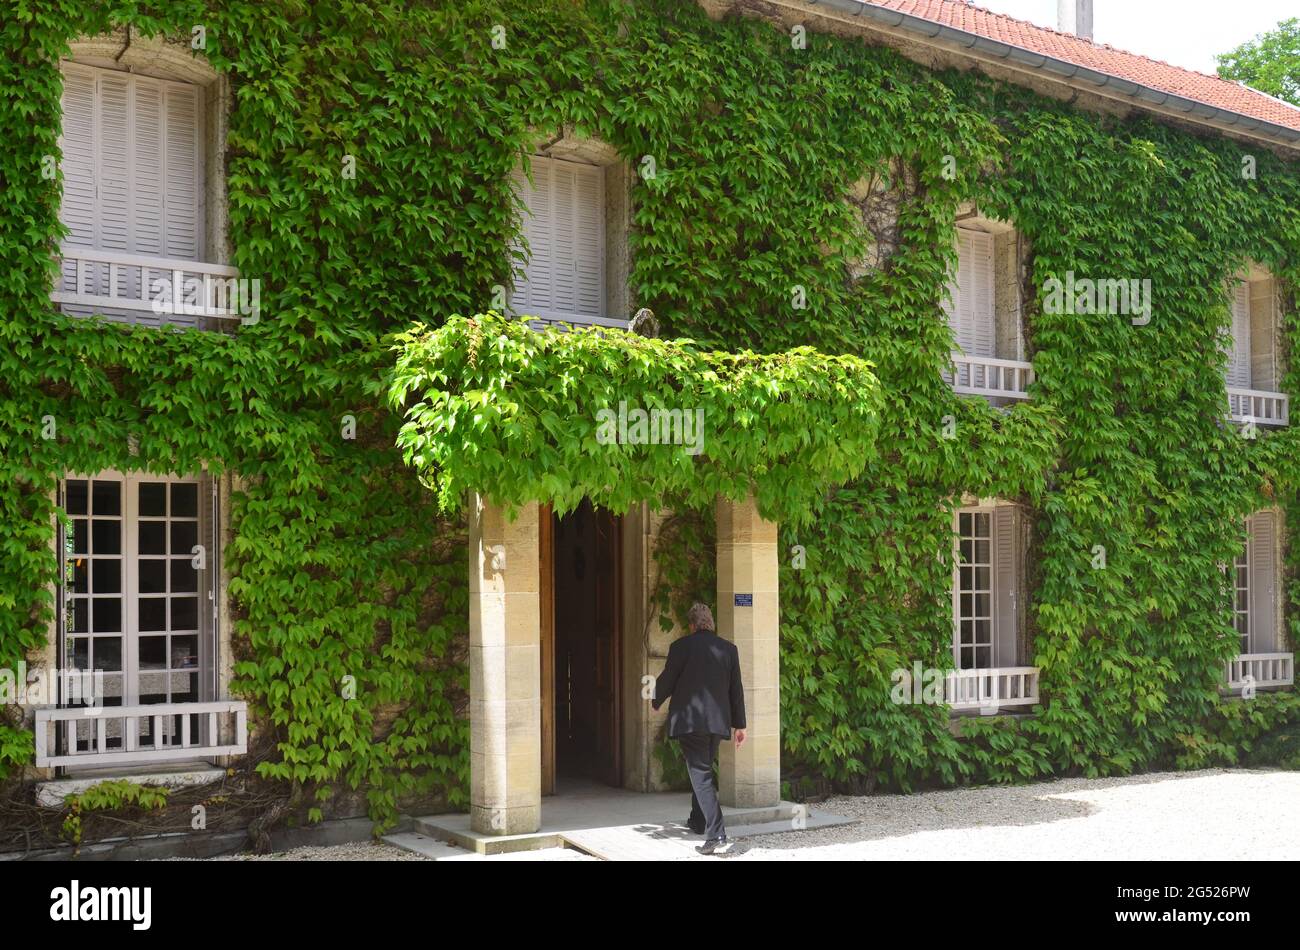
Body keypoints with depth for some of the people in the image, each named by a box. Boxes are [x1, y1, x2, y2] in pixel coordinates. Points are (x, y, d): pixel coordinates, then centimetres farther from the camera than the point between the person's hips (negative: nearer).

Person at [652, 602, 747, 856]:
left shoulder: (681, 646, -5)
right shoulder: (728, 649, 7)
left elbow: (667, 679, 0)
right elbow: (736, 689, 9)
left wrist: (656, 702, 21)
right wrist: (739, 724, 15)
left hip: (689, 720, -5)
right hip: (718, 721, 5)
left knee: (701, 775, -7)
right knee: (704, 770, 24)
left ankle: (716, 837, -18)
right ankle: (698, 821, 40)